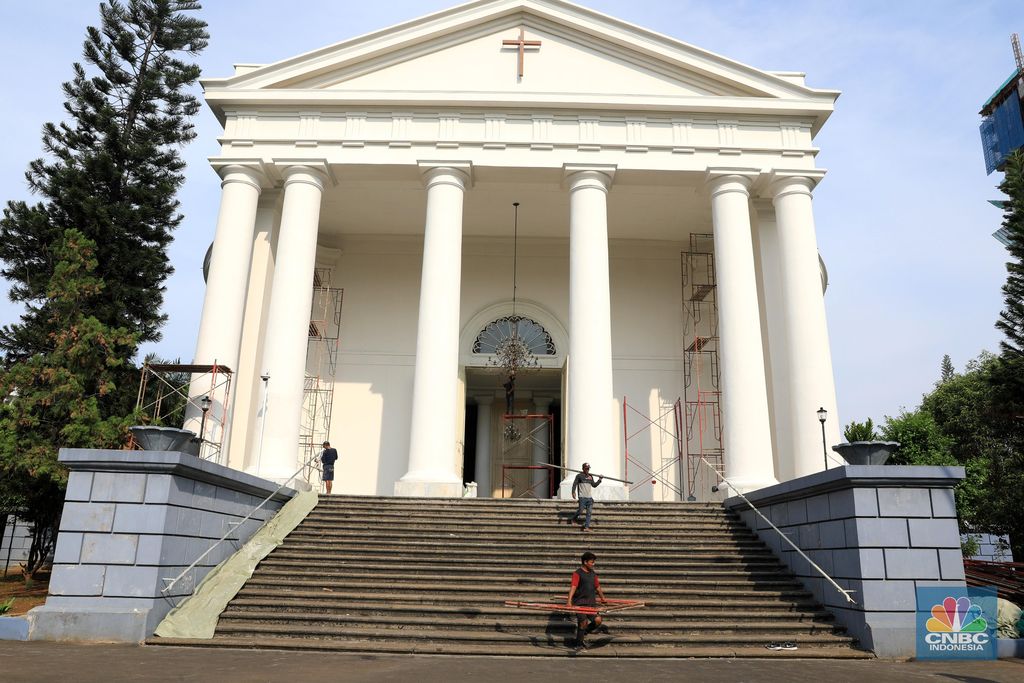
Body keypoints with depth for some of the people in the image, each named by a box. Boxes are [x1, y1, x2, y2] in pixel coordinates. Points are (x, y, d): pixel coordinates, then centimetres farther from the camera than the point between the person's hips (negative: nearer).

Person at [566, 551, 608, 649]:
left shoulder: (593, 574, 12)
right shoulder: (577, 573, -10)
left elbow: (597, 586, 27)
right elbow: (573, 587, -22)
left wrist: (602, 598, 38)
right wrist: (569, 601, -34)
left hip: (591, 603, 6)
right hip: (580, 603, -6)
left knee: (597, 620, -7)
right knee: (583, 622, -7)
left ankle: (585, 631, 21)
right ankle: (579, 643, 13)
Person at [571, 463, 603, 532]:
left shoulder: (590, 476, 16)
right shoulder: (579, 476, 0)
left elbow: (594, 485, 21)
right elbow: (574, 484, -3)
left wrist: (599, 480, 9)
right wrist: (573, 492, -15)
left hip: (589, 497, 5)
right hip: (582, 497, -5)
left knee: (589, 513, 0)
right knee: (581, 511, -7)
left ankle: (586, 527, 2)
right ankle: (575, 518, 24)